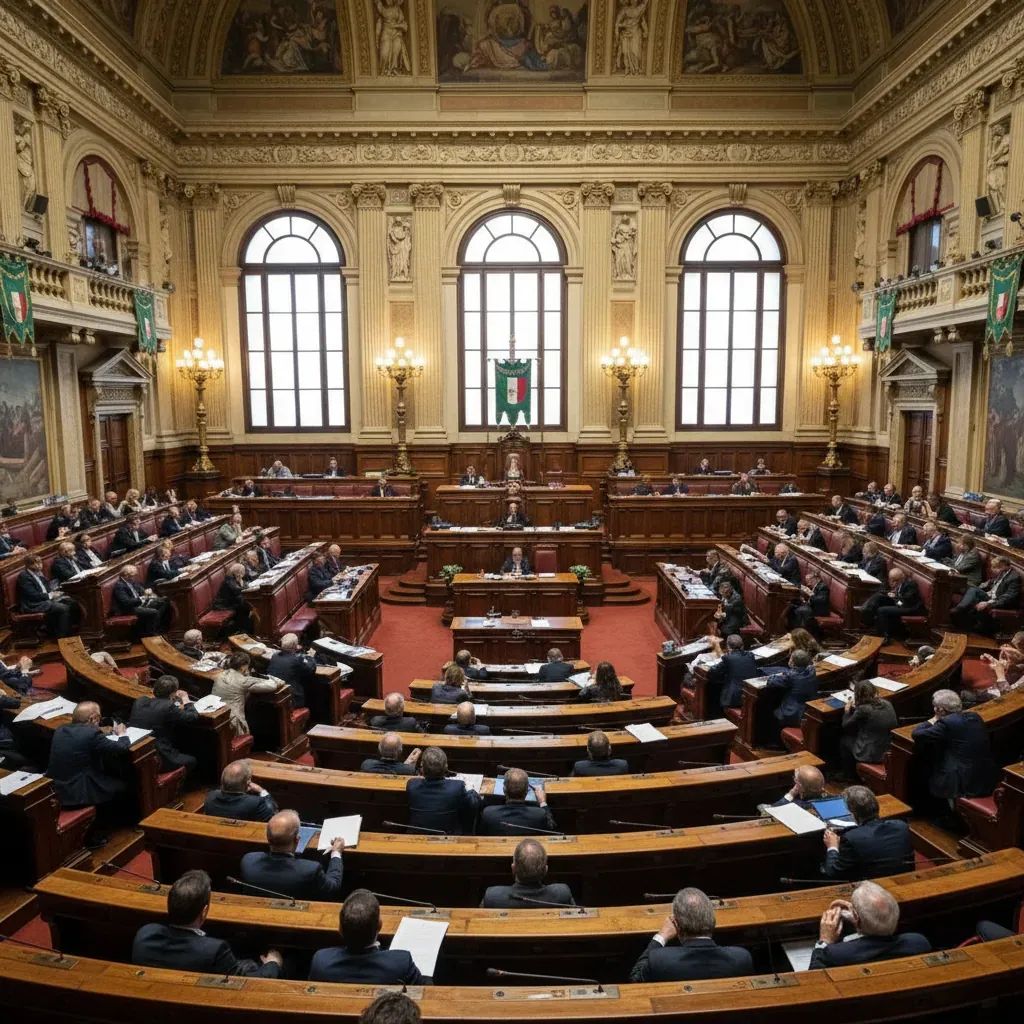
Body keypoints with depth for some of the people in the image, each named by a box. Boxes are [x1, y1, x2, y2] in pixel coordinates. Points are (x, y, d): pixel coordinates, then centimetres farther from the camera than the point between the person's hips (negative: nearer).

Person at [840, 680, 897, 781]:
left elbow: (846, 726, -6)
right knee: (856, 734, 27)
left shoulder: (863, 710, -21)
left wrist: (847, 710, 13)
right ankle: (854, 772, 37)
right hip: (891, 750, 6)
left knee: (844, 740, 19)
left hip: (871, 755, -6)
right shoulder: (887, 704, -2)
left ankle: (850, 777, 33)